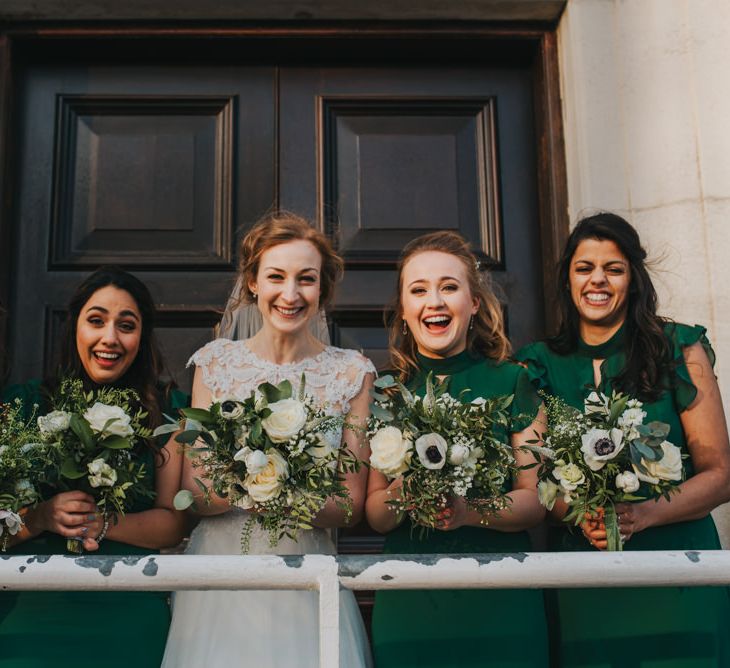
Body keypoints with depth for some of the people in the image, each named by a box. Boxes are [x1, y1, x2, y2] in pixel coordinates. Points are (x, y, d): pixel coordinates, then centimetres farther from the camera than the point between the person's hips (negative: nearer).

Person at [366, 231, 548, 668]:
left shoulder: (511, 382, 0)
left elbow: (536, 501, -4)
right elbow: (374, 516, 3)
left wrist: (470, 511, -21)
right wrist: (399, 497, -18)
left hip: (500, 602, -1)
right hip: (407, 606, 1)